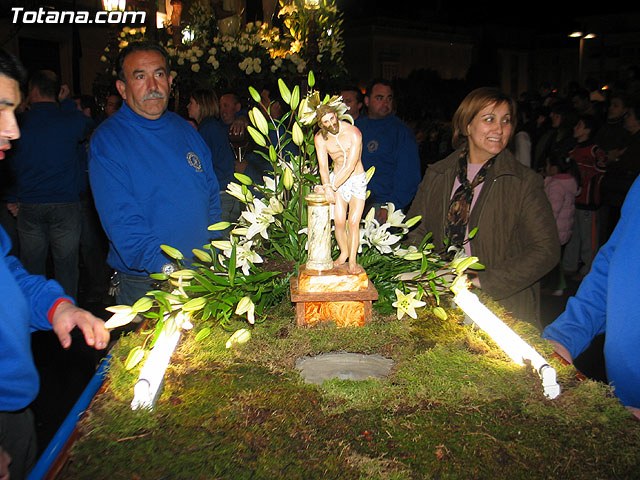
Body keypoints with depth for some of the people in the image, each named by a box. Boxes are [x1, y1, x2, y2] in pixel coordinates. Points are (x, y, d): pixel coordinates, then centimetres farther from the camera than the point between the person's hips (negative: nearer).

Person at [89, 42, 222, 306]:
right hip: (144, 285, -5)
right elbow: (121, 221, -19)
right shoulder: (107, 140, -10)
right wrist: (168, 269, -29)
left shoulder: (184, 130, 9)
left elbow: (212, 196, 13)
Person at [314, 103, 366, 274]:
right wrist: (327, 188, -28)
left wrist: (331, 187, -29)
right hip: (337, 179, 3)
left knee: (354, 222, -6)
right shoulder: (320, 138, -9)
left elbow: (350, 166, -26)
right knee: (339, 221, -3)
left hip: (357, 179, -3)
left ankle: (352, 260, 5)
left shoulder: (353, 133, -22)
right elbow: (323, 167, -11)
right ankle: (344, 253, 20)